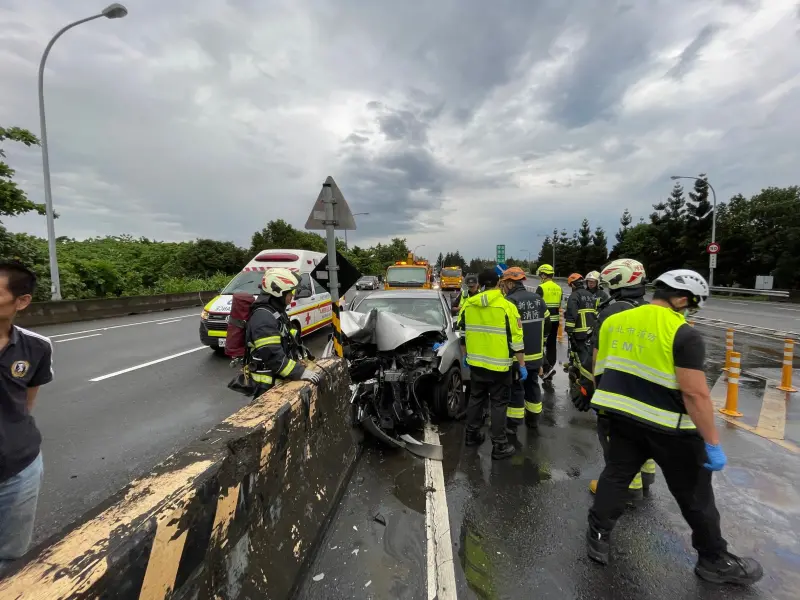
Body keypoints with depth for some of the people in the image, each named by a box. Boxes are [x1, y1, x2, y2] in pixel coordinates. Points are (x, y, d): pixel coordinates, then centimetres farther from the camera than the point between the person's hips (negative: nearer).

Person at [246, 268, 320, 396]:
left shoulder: (277, 312, 11)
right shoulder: (263, 317, -23)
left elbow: (290, 341, 19)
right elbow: (272, 356, -30)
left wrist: (306, 363, 10)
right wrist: (300, 372, -27)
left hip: (280, 378, 10)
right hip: (269, 384, -10)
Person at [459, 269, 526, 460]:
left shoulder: (468, 304, -1)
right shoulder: (507, 306, -13)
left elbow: (462, 333, 7)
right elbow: (516, 340, -11)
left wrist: (466, 356, 20)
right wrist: (522, 365, -2)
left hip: (475, 363, 4)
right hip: (499, 365, -4)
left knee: (475, 398, 20)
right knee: (498, 404, 7)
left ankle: (472, 435, 33)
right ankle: (499, 446, 15)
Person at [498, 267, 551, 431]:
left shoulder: (510, 301, -20)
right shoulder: (538, 298, 5)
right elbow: (547, 324, 14)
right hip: (536, 353, 7)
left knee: (516, 388, 3)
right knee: (532, 385, 19)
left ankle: (512, 424, 11)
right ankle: (533, 419, 33)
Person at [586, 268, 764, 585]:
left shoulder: (612, 321, 1)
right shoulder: (684, 334, -17)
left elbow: (599, 371, 10)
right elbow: (695, 393, -20)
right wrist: (713, 444, -10)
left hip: (623, 417, 5)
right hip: (669, 427, -4)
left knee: (615, 475, 19)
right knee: (695, 494, 17)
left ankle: (597, 537, 28)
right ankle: (715, 560, 38)